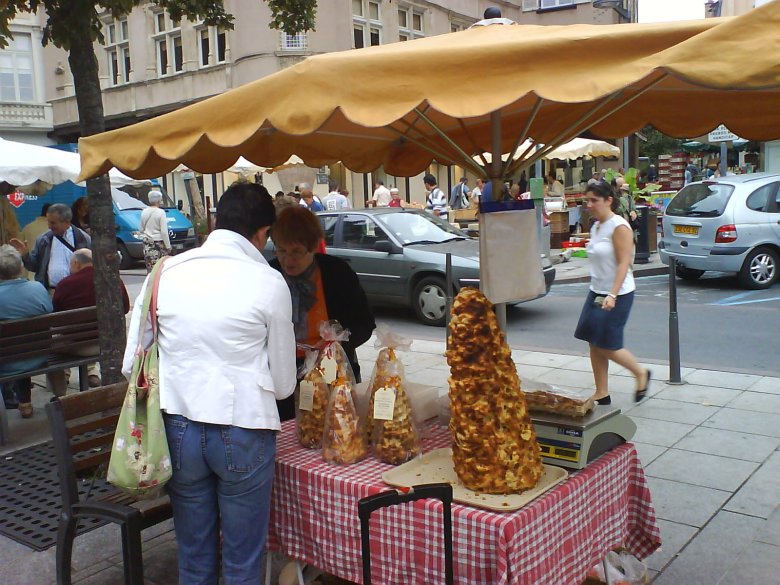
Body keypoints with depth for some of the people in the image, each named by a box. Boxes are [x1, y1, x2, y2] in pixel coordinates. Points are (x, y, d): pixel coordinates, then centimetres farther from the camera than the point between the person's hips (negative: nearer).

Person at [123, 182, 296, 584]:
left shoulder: (166, 272, 1)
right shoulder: (269, 282, -7)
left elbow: (132, 363, 5)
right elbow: (283, 383, -2)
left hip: (178, 426, 3)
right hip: (242, 429, -3)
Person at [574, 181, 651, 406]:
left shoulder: (619, 227, -15)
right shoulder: (596, 227, 10)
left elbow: (624, 264, -21)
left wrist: (613, 295, -28)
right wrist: (598, 293, 19)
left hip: (617, 295, -8)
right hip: (596, 292, 9)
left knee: (607, 346, -3)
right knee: (594, 345, 7)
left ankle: (641, 374, 20)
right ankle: (601, 394, 16)